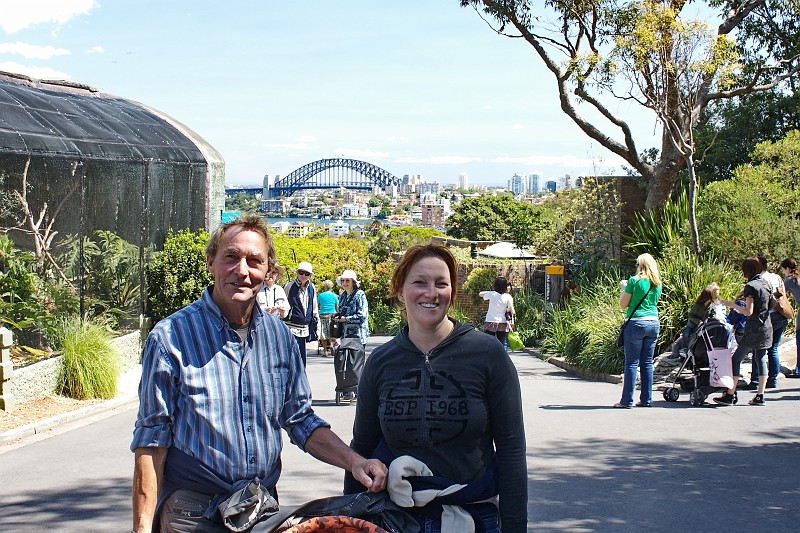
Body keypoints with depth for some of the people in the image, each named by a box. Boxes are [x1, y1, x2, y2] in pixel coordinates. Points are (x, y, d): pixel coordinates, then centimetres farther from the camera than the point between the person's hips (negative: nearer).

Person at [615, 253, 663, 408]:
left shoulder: (634, 280, -7)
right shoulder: (657, 284, 9)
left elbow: (623, 304, -3)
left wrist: (624, 288, 13)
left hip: (636, 323, -6)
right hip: (654, 322, 6)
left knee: (631, 363, -3)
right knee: (647, 363, 10)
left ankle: (627, 400, -4)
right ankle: (646, 399, 12)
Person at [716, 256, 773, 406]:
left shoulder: (751, 286, -13)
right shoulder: (765, 284, 10)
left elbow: (749, 312, -17)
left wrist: (731, 304, -10)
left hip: (754, 330, -8)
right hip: (767, 329, 8)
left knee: (736, 359, -3)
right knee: (761, 360, 11)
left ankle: (730, 395, -5)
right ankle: (760, 396, 8)